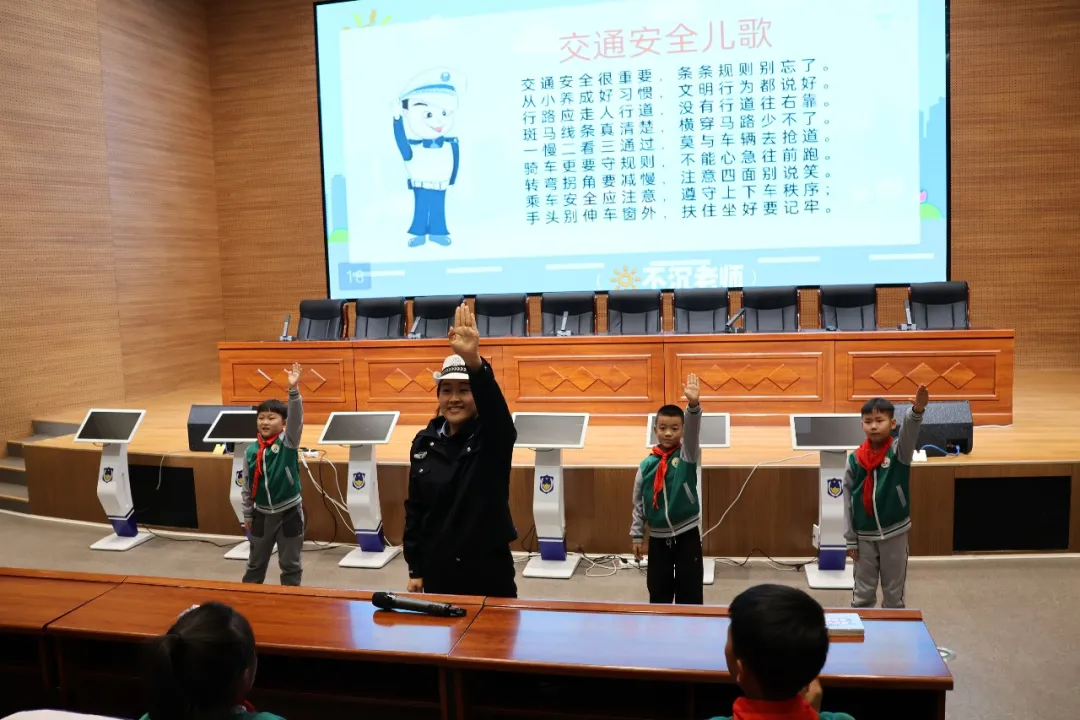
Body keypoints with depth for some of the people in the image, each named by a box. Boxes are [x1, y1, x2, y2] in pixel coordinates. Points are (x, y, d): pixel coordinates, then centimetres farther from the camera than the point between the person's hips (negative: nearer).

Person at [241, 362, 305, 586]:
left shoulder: (288, 442, -11)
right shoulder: (251, 451, -3)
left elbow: (296, 419, -28)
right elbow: (247, 486, 6)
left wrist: (293, 389, -40)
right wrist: (247, 515, 10)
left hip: (289, 512, -3)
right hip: (261, 513, 3)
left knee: (290, 564, 10)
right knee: (255, 563, 20)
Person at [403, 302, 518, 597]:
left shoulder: (492, 437, -10)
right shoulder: (425, 441, 2)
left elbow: (494, 404, -33)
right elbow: (414, 507, 7)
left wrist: (475, 362, -52)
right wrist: (415, 568, 6)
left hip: (489, 570, -3)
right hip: (437, 570, 4)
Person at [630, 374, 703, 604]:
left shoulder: (687, 456, -6)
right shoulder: (647, 464, -2)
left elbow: (693, 431, -26)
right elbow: (639, 502, 6)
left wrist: (693, 405, -42)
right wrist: (637, 535, 7)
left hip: (687, 535, -2)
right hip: (658, 538, 2)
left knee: (690, 593, 4)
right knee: (658, 591, 11)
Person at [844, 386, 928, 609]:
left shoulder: (899, 452, -9)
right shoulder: (854, 459, -5)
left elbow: (910, 432, -32)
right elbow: (848, 500, 0)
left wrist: (917, 410, -53)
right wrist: (850, 539, 0)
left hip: (895, 532, -1)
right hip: (864, 535, 1)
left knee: (894, 590, 13)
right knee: (863, 592, 11)